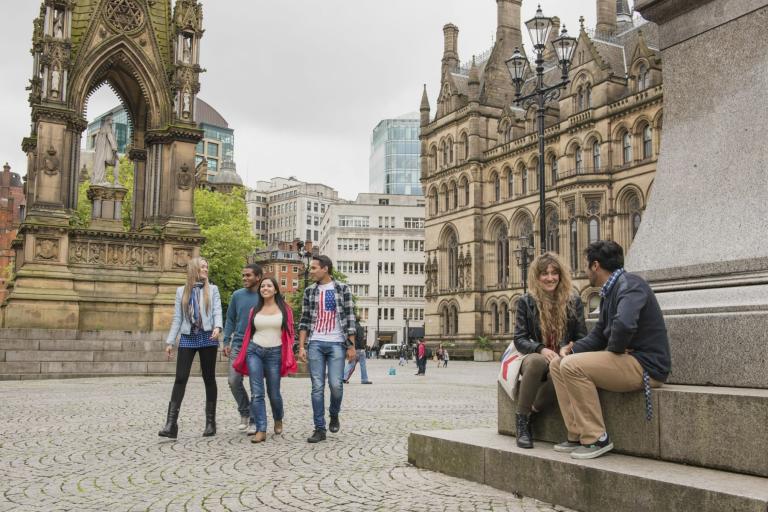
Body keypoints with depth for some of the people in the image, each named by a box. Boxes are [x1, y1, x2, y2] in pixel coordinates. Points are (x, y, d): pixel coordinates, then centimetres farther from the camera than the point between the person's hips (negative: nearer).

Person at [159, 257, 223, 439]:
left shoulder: (212, 289, 8)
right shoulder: (182, 291, 11)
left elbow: (217, 311, -3)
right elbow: (177, 318, 10)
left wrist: (217, 327, -24)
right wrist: (170, 341, 4)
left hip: (207, 337, -1)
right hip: (187, 338, 1)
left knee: (209, 379, 5)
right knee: (180, 379, -7)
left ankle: (210, 422, 12)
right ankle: (171, 424, -10)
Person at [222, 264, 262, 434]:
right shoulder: (237, 295, 6)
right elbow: (230, 319, 11)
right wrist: (226, 342, 3)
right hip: (238, 345, 3)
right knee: (233, 380, -2)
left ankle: (254, 421, 12)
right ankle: (244, 412, 20)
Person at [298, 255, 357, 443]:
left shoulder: (342, 289, 2)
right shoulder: (309, 291, 9)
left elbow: (349, 318, 0)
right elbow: (304, 321, 9)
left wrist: (352, 345, -4)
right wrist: (301, 346, 1)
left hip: (337, 343, -2)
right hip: (315, 344, 2)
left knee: (335, 384, -10)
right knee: (317, 387, 1)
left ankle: (334, 415, 20)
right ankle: (319, 429, 8)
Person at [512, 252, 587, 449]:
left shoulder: (573, 302, 8)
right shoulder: (526, 302, 4)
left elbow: (581, 338, 9)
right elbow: (519, 339, 1)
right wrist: (541, 349, -19)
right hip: (534, 357, 0)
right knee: (537, 361, -39)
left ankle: (532, 412, -12)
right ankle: (521, 420, -23)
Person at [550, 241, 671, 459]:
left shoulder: (630, 284, -16)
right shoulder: (609, 291, 17)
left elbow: (624, 325, -36)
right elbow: (599, 335, 22)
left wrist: (614, 349, -16)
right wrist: (573, 348, 3)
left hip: (645, 366, -10)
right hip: (628, 360, 10)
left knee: (572, 366, -23)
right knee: (557, 365, 6)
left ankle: (596, 439, -14)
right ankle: (578, 435, 3)